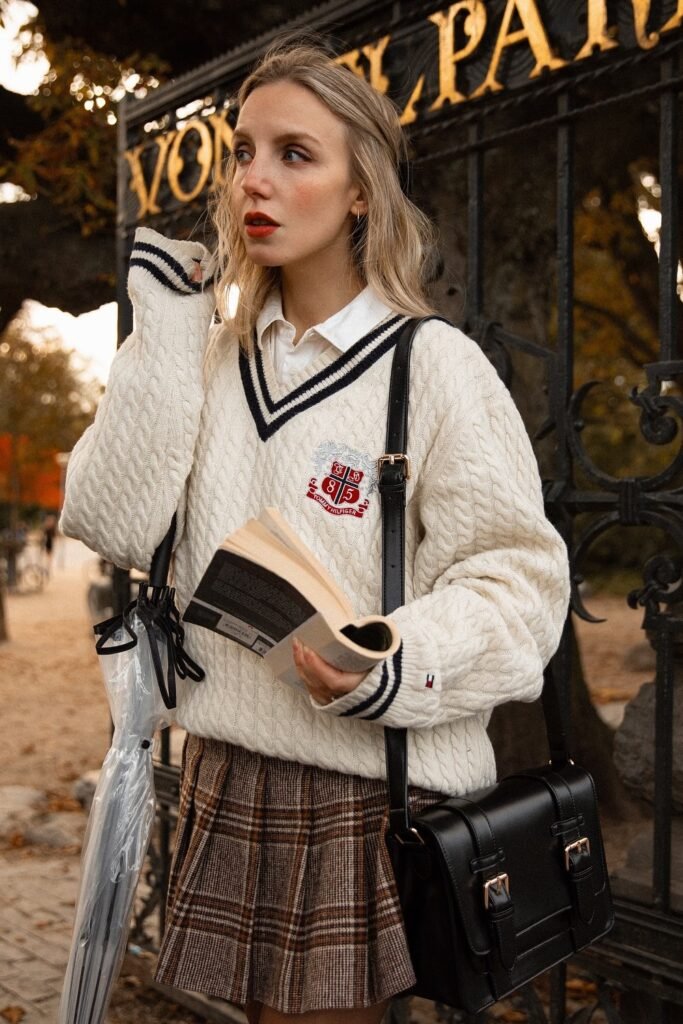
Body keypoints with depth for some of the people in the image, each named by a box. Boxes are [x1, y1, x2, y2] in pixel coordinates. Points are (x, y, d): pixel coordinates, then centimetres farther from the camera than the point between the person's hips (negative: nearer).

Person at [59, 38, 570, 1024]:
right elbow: (113, 526, -4)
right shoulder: (216, 356, 6)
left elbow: (519, 576, -10)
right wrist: (164, 333, -6)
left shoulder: (435, 364, -10)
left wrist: (396, 666, -27)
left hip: (374, 792, -5)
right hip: (229, 777, 5)